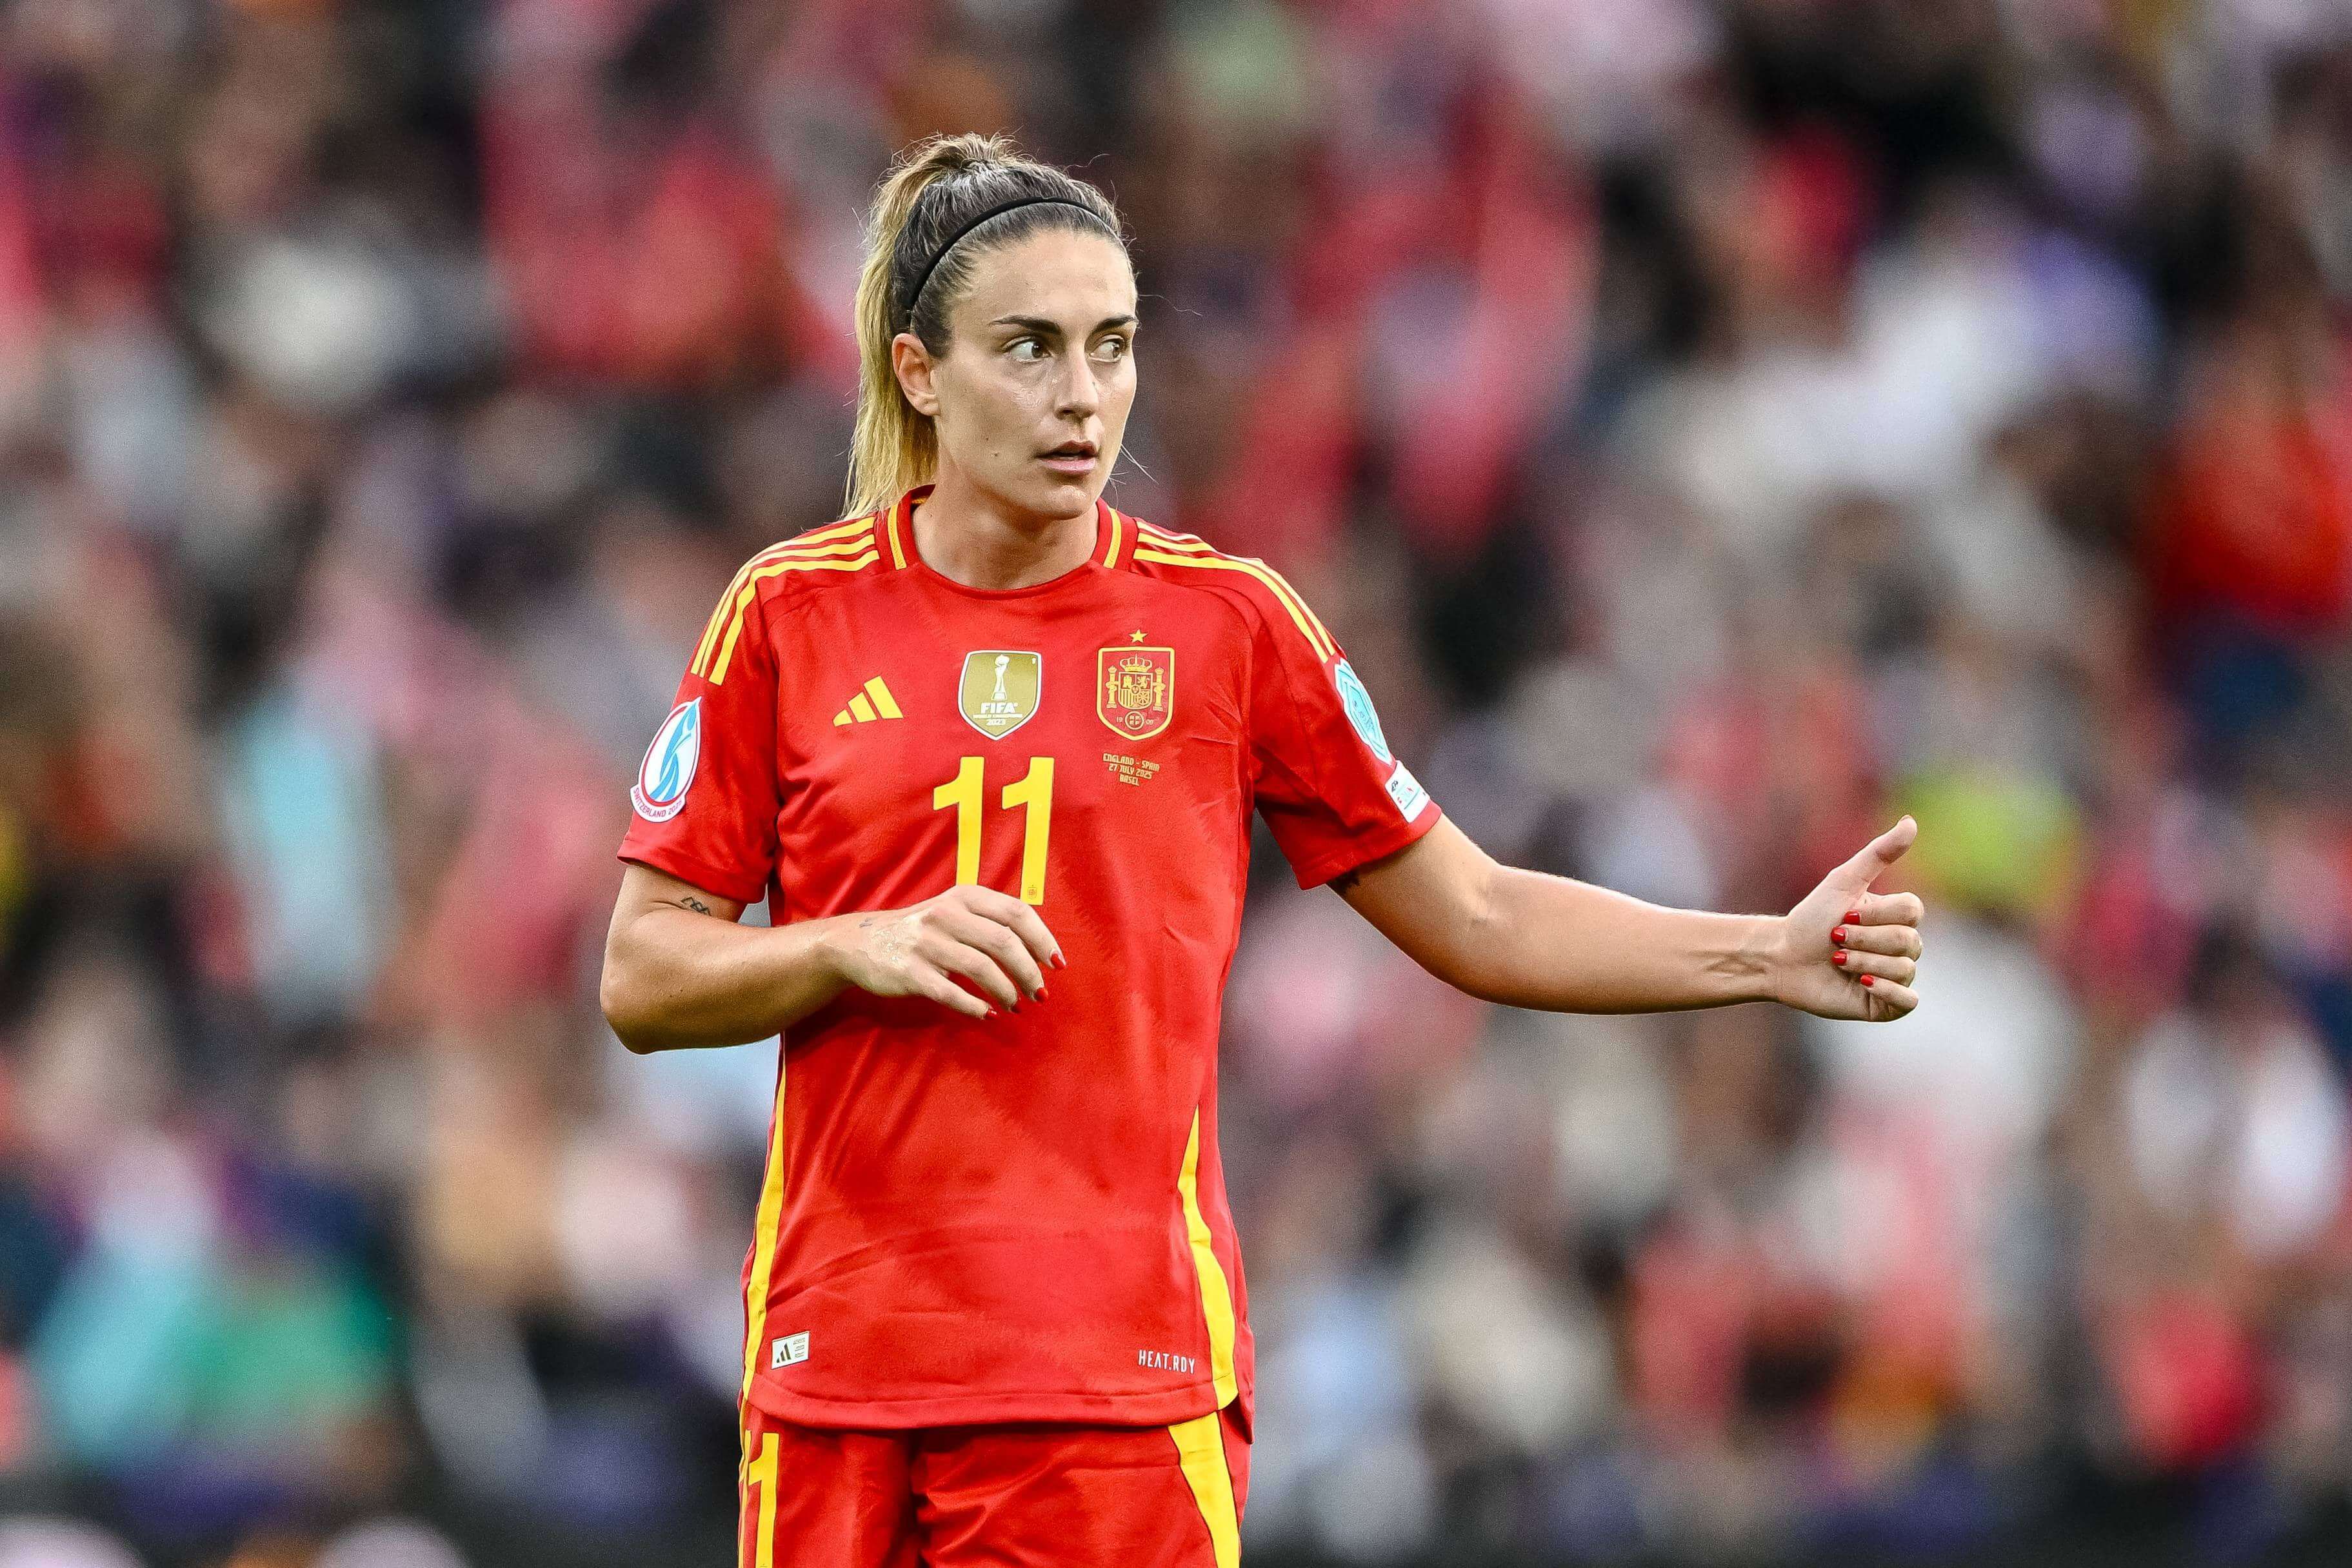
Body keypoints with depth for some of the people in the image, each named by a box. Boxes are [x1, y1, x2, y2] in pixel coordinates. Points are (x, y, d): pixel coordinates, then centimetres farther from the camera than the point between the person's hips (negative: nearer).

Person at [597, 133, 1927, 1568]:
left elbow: (1475, 920, 8)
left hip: (1123, 1382, -1)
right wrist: (865, 949, -11)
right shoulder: (792, 614, 4)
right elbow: (641, 982, 6)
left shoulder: (1223, 617, 3)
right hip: (835, 1376, 1)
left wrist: (1779, 956, -2)